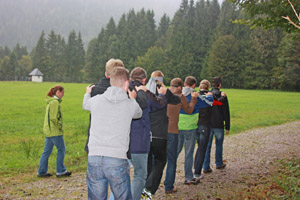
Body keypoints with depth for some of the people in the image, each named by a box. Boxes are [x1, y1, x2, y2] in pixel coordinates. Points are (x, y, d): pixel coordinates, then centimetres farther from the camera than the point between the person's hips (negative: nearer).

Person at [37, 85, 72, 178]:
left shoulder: (50, 101, 16)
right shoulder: (55, 102, -15)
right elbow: (54, 118, -21)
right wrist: (59, 126, -11)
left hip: (48, 130, 10)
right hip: (55, 131, -10)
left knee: (47, 151, 12)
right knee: (61, 149, 1)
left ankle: (42, 171, 17)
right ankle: (60, 171, 7)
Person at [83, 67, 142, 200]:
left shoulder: (96, 100, 5)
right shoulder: (131, 104, 0)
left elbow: (85, 105, 30)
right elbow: (138, 114, 24)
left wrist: (87, 93, 52)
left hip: (94, 158, 2)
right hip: (117, 160, -2)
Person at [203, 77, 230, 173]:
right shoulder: (222, 96, -9)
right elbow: (226, 112, -6)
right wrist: (227, 127, 1)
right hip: (219, 125, -2)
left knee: (207, 145, 6)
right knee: (219, 145, 15)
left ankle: (206, 167, 5)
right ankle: (219, 164, 31)